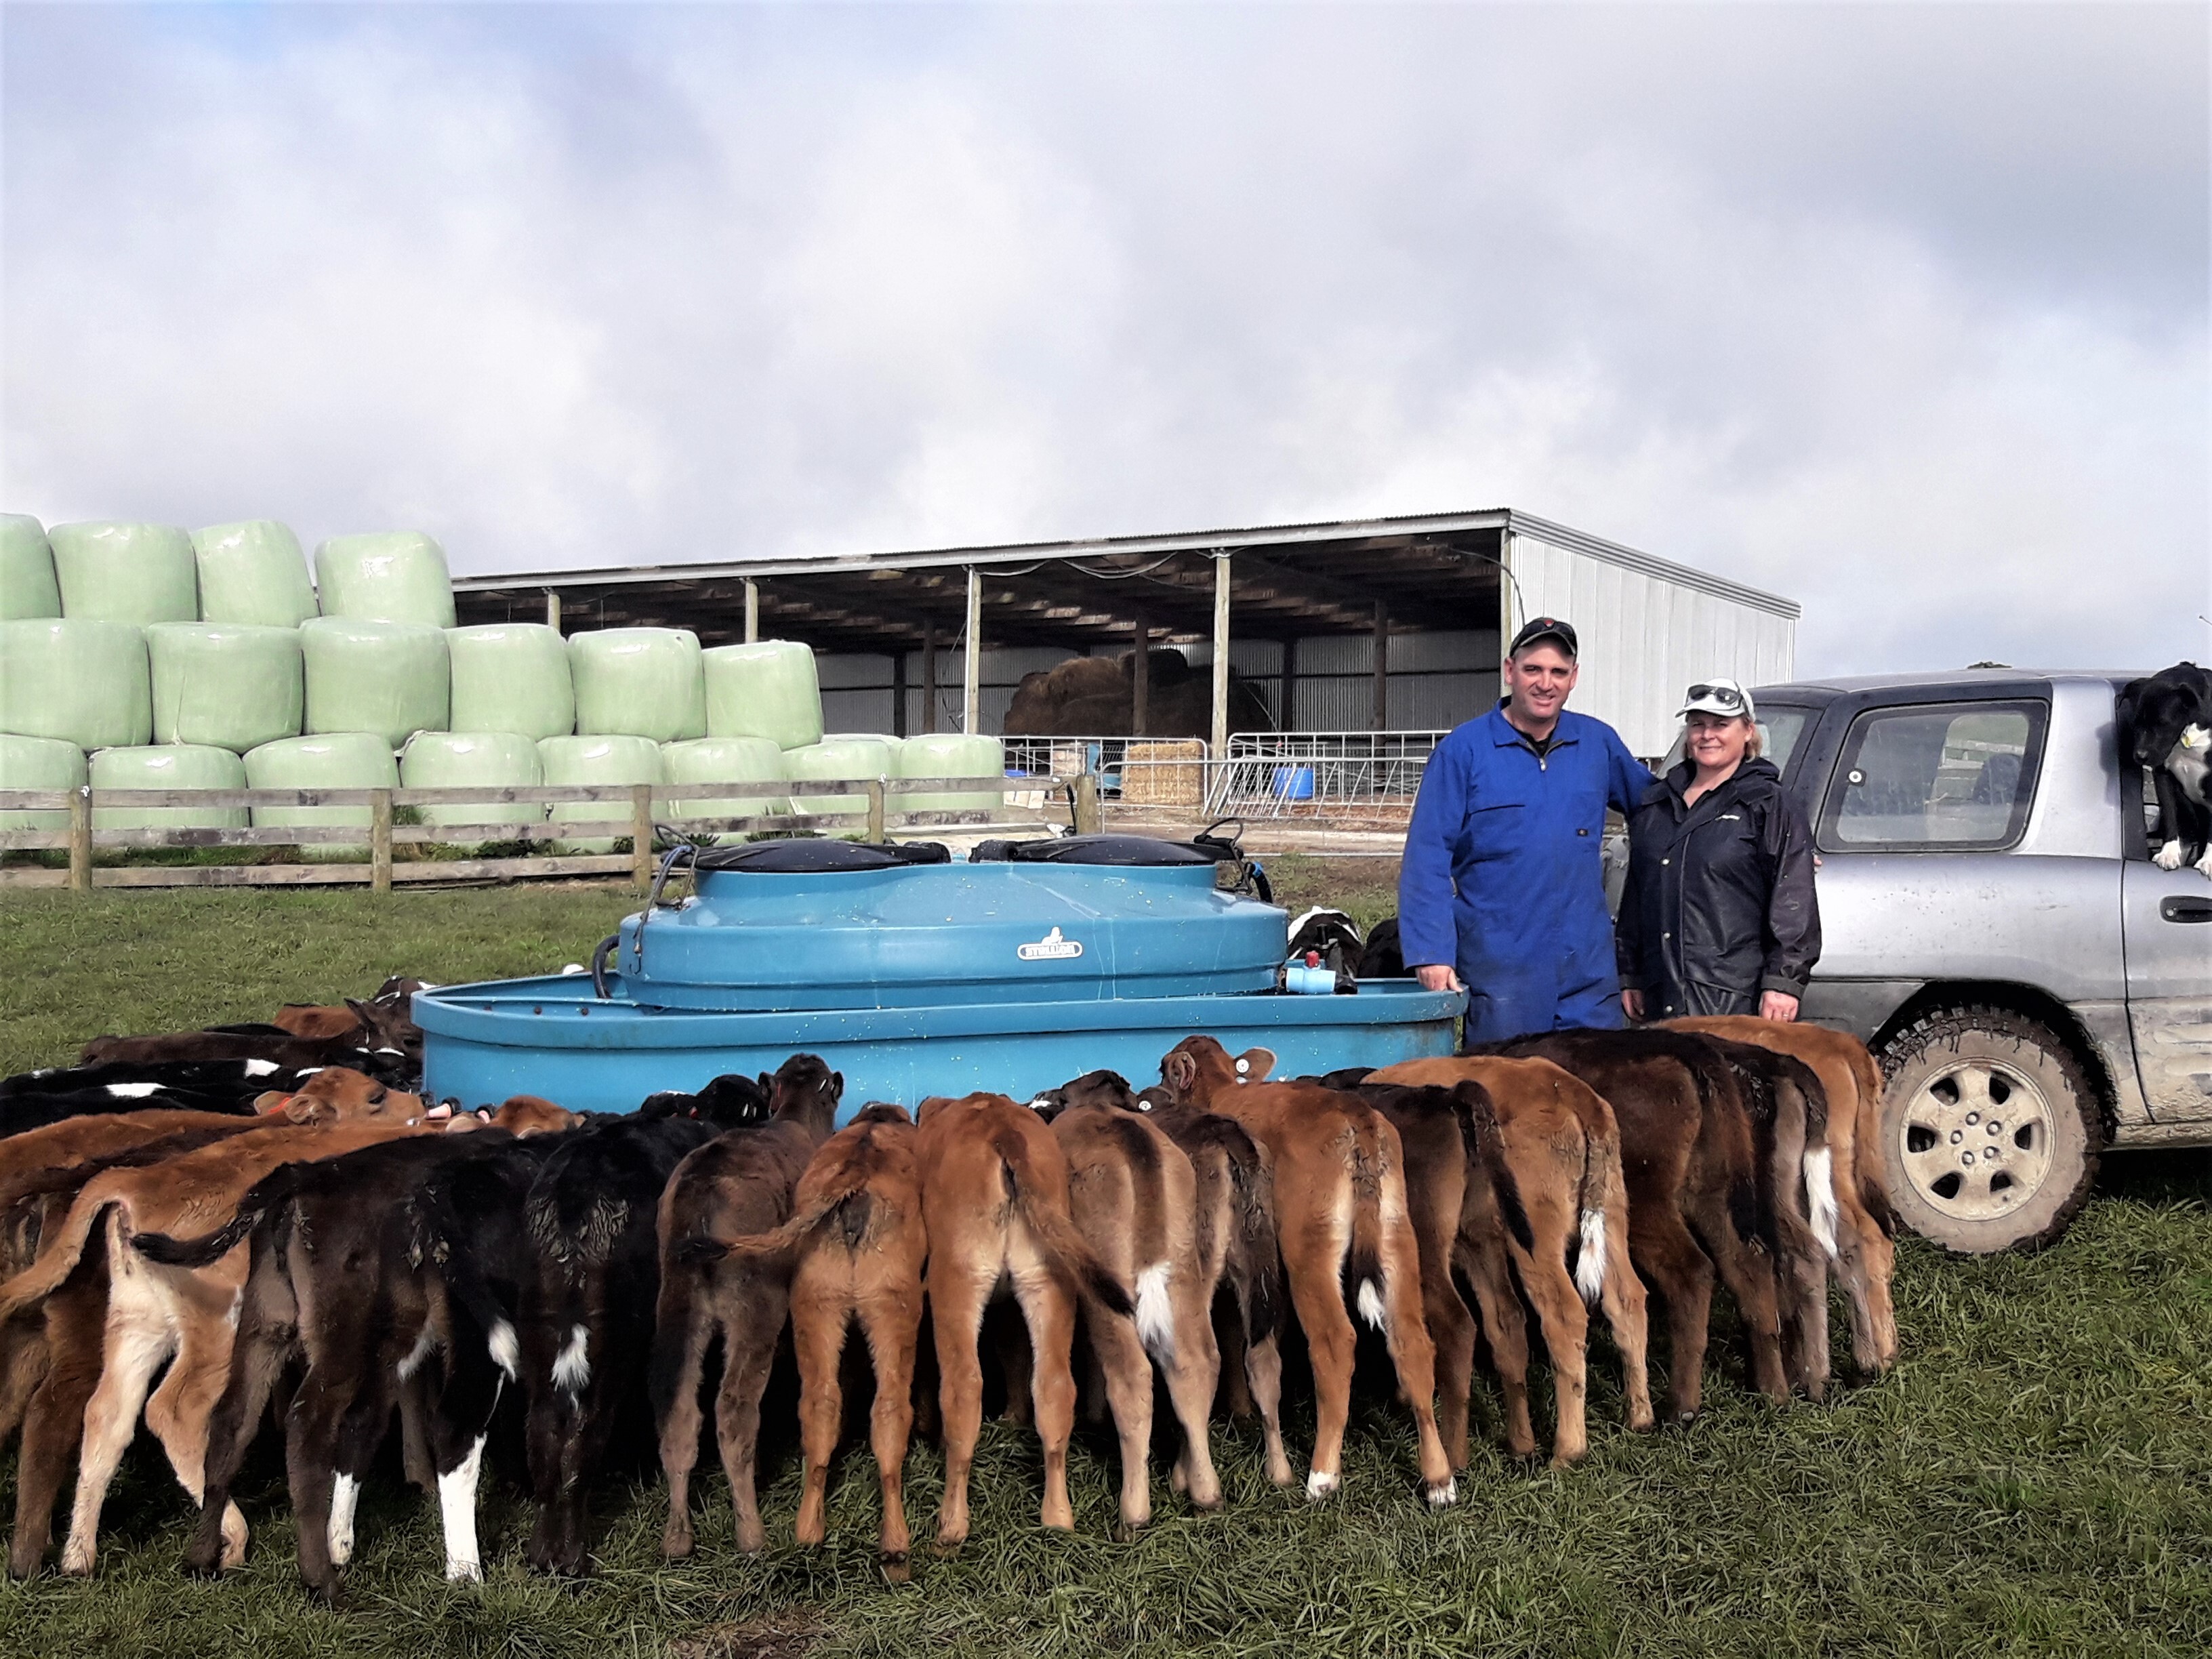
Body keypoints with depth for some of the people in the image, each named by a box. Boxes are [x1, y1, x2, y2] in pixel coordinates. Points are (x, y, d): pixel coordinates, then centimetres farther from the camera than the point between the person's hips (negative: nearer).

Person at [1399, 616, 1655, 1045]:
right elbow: (1427, 857, -8)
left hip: (1589, 968, 3)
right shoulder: (1462, 750, -4)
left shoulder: (1599, 742, 8)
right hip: (1499, 968, -3)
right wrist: (1431, 952, -15)